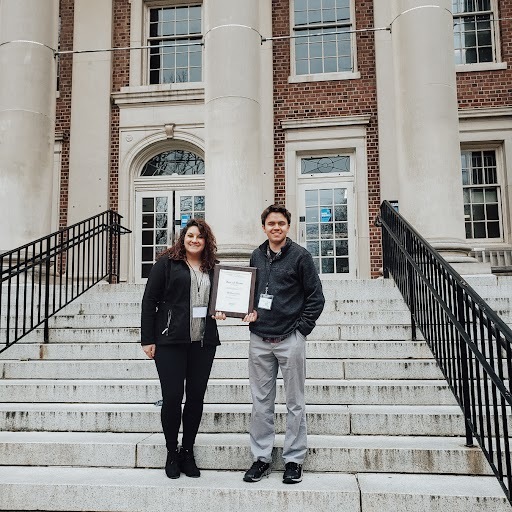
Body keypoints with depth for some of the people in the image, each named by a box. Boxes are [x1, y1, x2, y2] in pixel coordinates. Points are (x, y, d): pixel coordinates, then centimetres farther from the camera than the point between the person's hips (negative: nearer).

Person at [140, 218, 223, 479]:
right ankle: (171, 453, 20)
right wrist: (147, 339, -7)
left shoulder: (212, 269, 12)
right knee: (172, 397, 0)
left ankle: (187, 452, 24)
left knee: (196, 397, 8)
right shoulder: (166, 263, 0)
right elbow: (149, 300, -3)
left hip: (203, 342, 4)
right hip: (170, 341, -4)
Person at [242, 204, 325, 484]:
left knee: (295, 403, 6)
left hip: (290, 339, -4)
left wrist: (301, 328, -9)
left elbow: (316, 297, -4)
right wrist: (250, 311, 4)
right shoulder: (257, 256, 10)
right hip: (259, 339, 4)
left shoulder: (300, 255, -4)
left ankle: (294, 459, 19)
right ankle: (261, 457, 23)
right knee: (261, 403, 11)